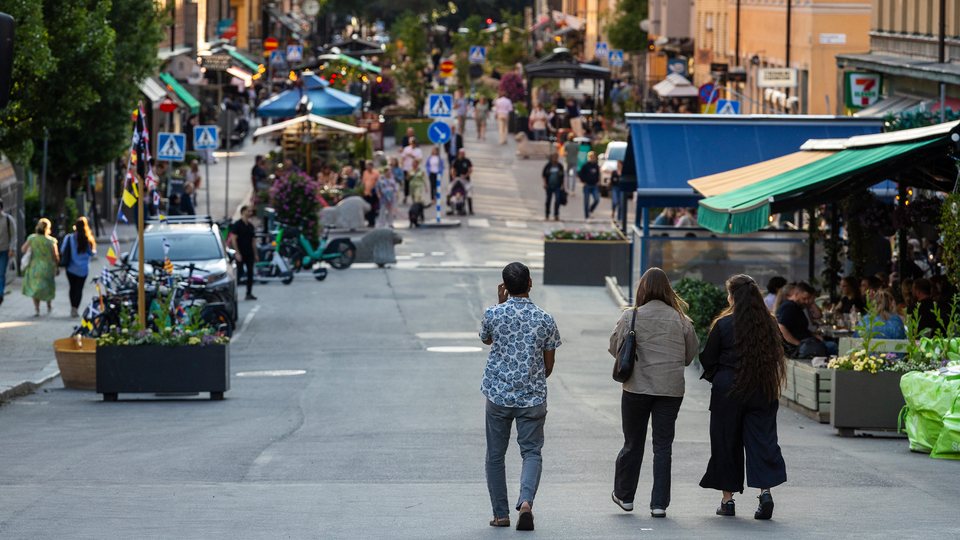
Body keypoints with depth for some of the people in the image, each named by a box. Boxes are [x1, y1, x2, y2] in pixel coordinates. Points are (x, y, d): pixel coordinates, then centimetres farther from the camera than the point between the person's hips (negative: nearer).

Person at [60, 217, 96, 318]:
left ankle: (73, 308, 17)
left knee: (72, 288, 13)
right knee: (79, 288, 3)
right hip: (83, 268, -1)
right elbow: (92, 253, -1)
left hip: (71, 267, 1)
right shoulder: (88, 239, -9)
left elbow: (62, 251, -6)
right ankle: (75, 309, -6)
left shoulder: (69, 238, -8)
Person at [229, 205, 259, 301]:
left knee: (250, 273, 1)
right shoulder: (237, 224, -6)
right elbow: (233, 239, -11)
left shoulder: (250, 226, 15)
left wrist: (256, 254, 13)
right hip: (240, 254, -6)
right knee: (240, 272, -8)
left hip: (249, 254, 6)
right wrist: (237, 253, -17)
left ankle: (249, 293, 4)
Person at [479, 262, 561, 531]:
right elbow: (549, 365, 3)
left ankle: (501, 514, 14)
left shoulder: (493, 314, -7)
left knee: (495, 456, 12)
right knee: (531, 452, 6)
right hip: (533, 397, 0)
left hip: (498, 395, 0)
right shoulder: (545, 319, -5)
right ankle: (526, 501, -18)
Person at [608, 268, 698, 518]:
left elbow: (615, 347, 0)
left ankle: (624, 495, 26)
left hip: (637, 388, -1)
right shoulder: (680, 319, -3)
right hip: (671, 389, 1)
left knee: (633, 443, 13)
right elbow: (691, 353, 7)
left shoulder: (631, 317, -8)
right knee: (663, 446, 5)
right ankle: (659, 504, 3)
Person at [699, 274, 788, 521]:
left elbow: (708, 359, -2)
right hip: (762, 391, 3)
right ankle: (765, 492, -12)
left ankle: (728, 500, 11)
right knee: (762, 440, 4)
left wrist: (716, 377, 16)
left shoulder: (723, 324, -10)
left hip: (728, 391, -3)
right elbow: (775, 357, 8)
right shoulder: (768, 323, 0)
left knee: (726, 443, 8)